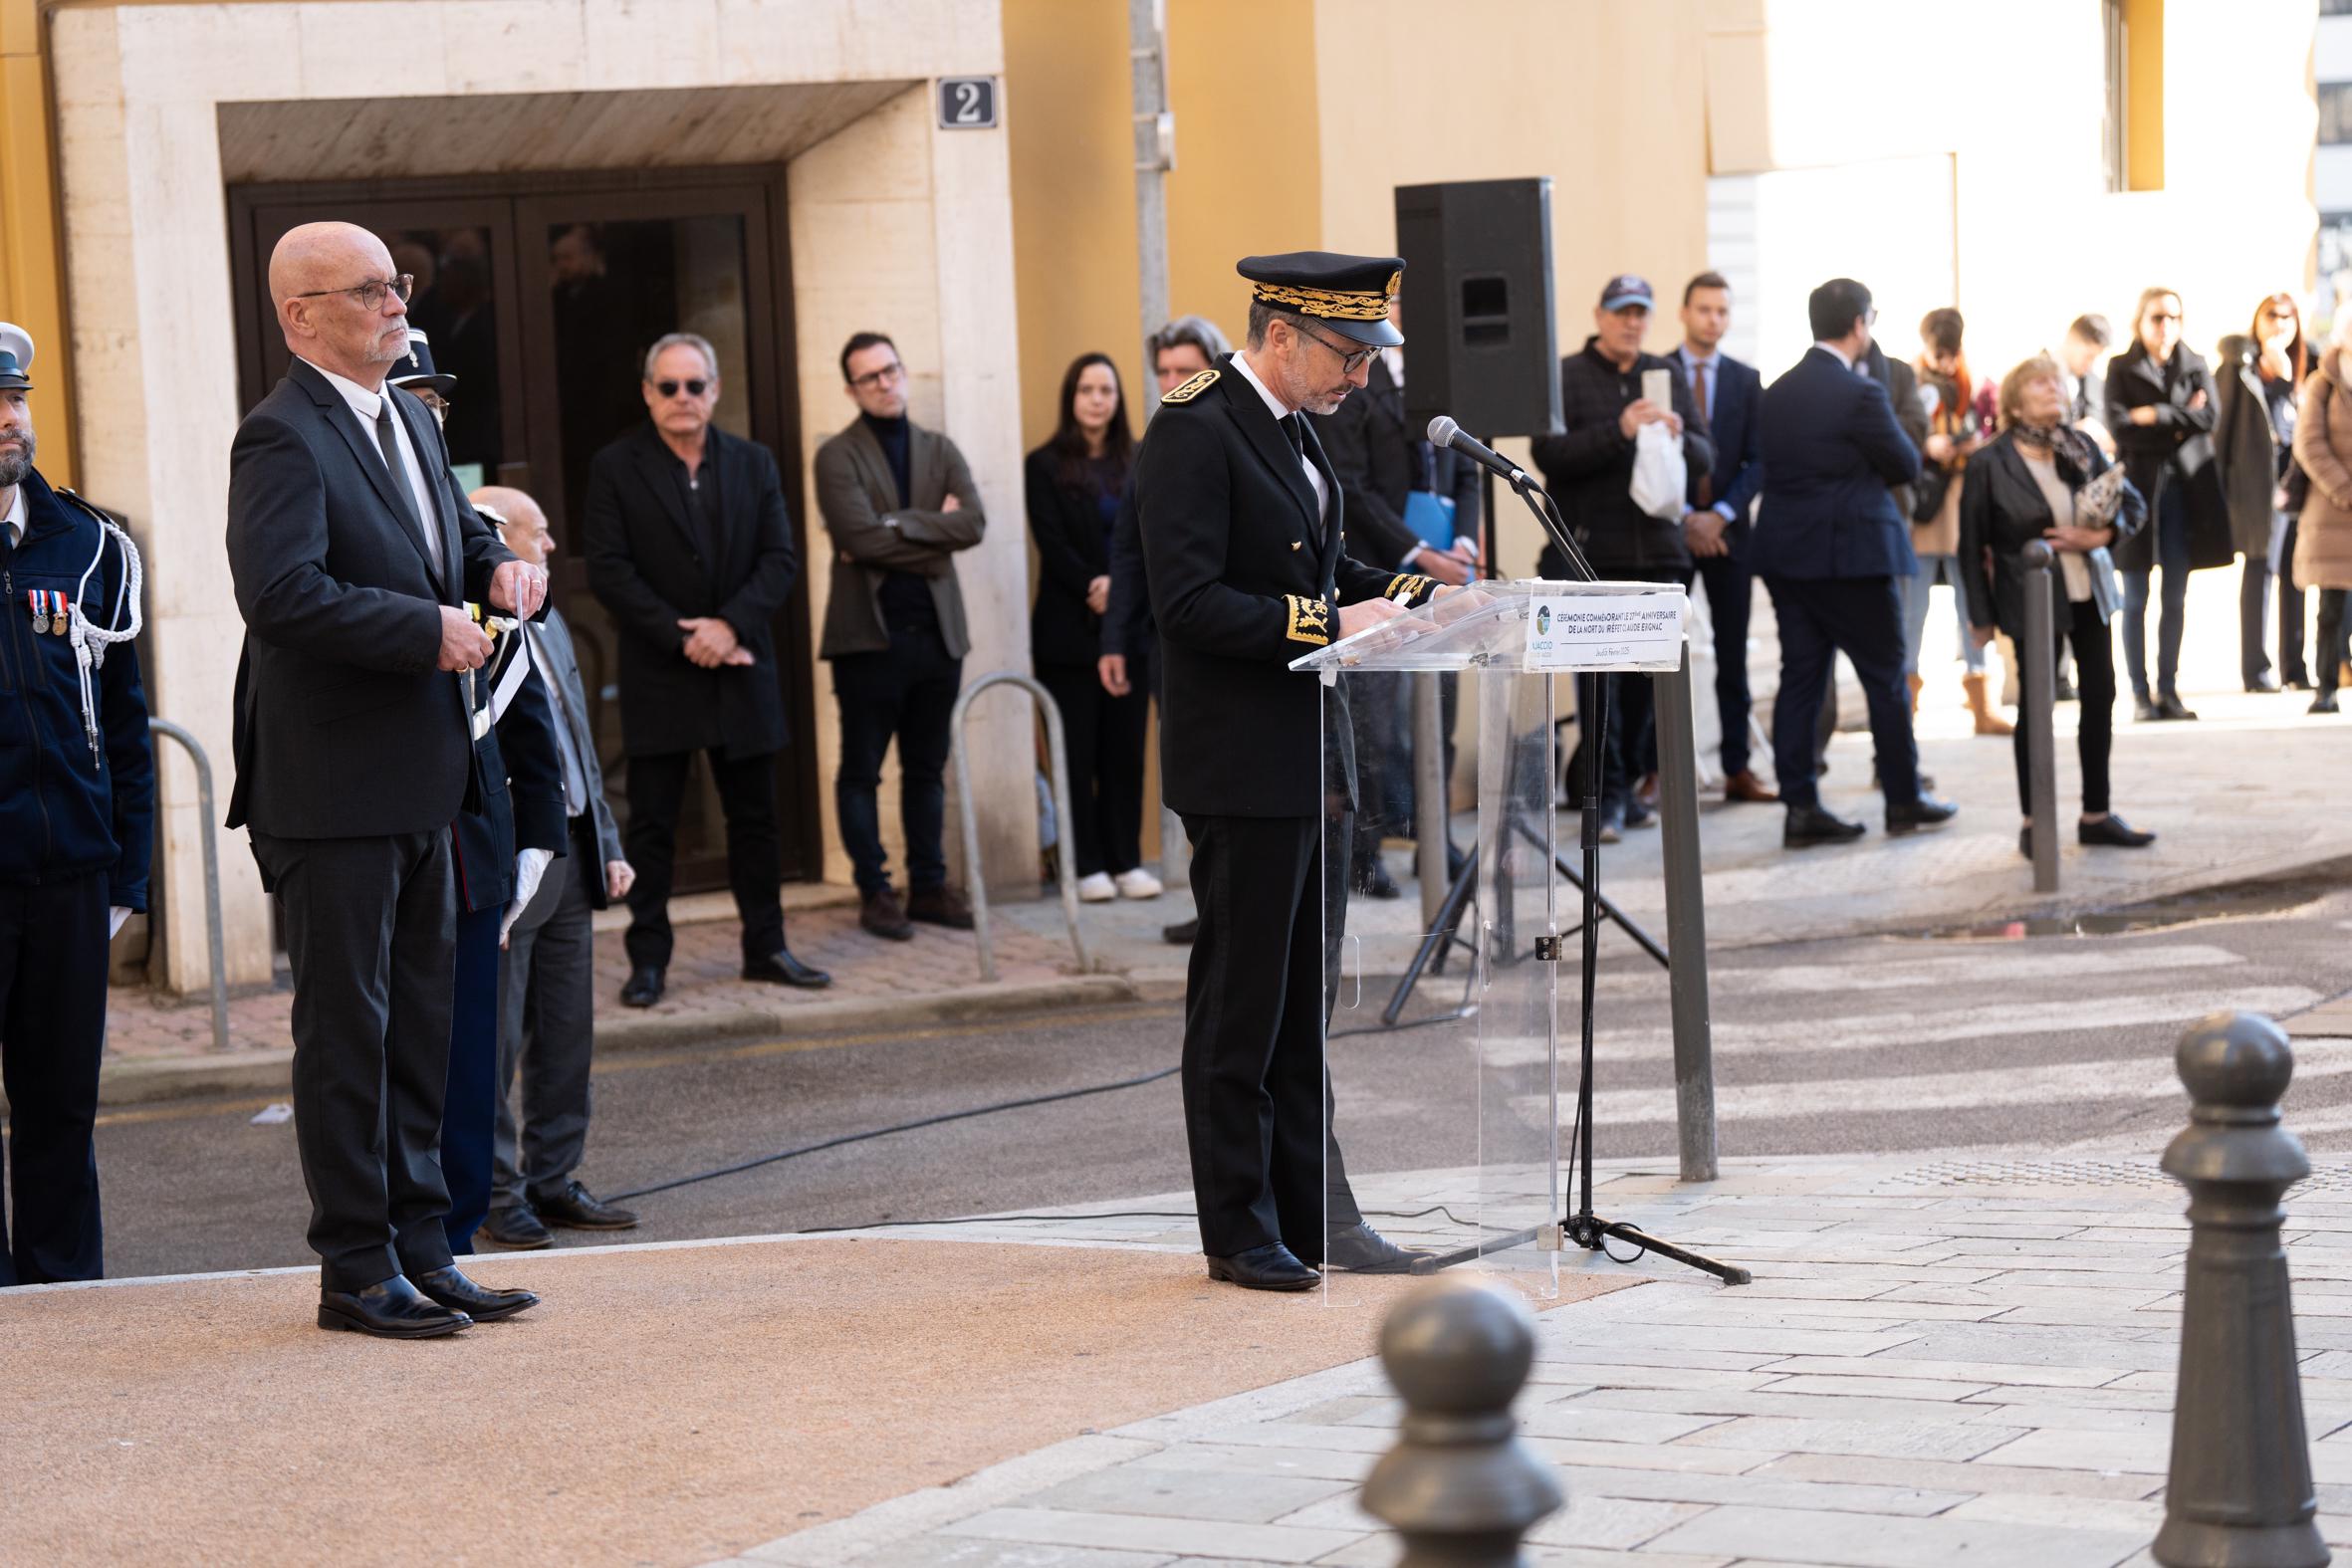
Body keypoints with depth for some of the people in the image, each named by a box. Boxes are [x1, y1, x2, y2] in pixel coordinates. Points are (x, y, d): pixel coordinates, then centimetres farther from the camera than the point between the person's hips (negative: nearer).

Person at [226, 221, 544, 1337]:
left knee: (421, 1022, 14)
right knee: (347, 1026, -1)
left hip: (420, 782, 9)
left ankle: (420, 1250, 23)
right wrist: (430, 631, -23)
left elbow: (451, 532, 29)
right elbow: (279, 592, -27)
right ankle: (357, 1268, 7)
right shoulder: (284, 438, -15)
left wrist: (497, 567, 6)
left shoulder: (410, 420, 14)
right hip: (334, 788, -9)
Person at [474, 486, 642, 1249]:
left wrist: (609, 844, 16)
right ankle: (497, 1194, 8)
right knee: (494, 1044, 0)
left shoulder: (549, 626, 16)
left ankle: (553, 1181, 21)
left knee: (567, 1037, 12)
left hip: (570, 855, 9)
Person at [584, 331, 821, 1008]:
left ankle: (766, 947, 16)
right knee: (651, 824, -1)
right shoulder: (615, 469, -1)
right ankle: (648, 959, 3)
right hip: (658, 675, -3)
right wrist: (681, 638, -15)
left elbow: (780, 558, 2)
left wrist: (730, 625, -13)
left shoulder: (754, 464, 9)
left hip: (741, 668, 3)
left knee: (755, 818, 8)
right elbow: (609, 571, -8)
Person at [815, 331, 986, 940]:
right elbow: (859, 536, -18)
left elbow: (973, 523, -5)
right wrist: (932, 531, -9)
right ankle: (874, 891, 9)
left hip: (937, 632, 4)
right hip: (869, 633, -4)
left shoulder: (939, 450, 12)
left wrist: (894, 525, -13)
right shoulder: (838, 456, -3)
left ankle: (929, 886, 18)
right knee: (860, 771, 1)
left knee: (927, 770, 11)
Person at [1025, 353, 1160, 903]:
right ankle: (1087, 865, 2)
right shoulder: (1046, 466, 2)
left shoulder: (1137, 463, 10)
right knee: (1077, 750, -1)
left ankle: (1127, 861, 9)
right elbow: (1053, 546, -5)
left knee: (1126, 748, 4)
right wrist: (1093, 590, -16)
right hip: (1070, 629, -3)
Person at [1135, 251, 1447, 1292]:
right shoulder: (1193, 433, -15)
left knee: (1304, 1000, 13)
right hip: (1243, 765, -9)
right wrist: (1330, 622, -25)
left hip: (1313, 760, 9)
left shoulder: (1290, 429, 14)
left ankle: (1314, 1212, 20)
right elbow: (1189, 606, -22)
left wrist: (1404, 592, 7)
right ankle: (1240, 1231, 8)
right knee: (1240, 1004, 0)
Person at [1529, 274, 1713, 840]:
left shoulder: (1667, 376, 14)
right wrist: (1619, 431, -21)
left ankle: (1625, 785, 17)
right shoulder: (1566, 376, 1)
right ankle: (1607, 793, -4)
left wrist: (1680, 436, -12)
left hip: (1657, 549, 4)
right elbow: (1549, 454, -12)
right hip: (1591, 552, -4)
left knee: (1644, 675, 6)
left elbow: (1706, 458, 10)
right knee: (1599, 672, -8)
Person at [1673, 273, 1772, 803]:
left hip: (1727, 531, 2)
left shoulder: (1746, 380, 9)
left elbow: (1757, 460, 5)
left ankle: (1737, 768, 6)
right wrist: (1683, 518, -9)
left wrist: (1721, 514, -9)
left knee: (1732, 655, 4)